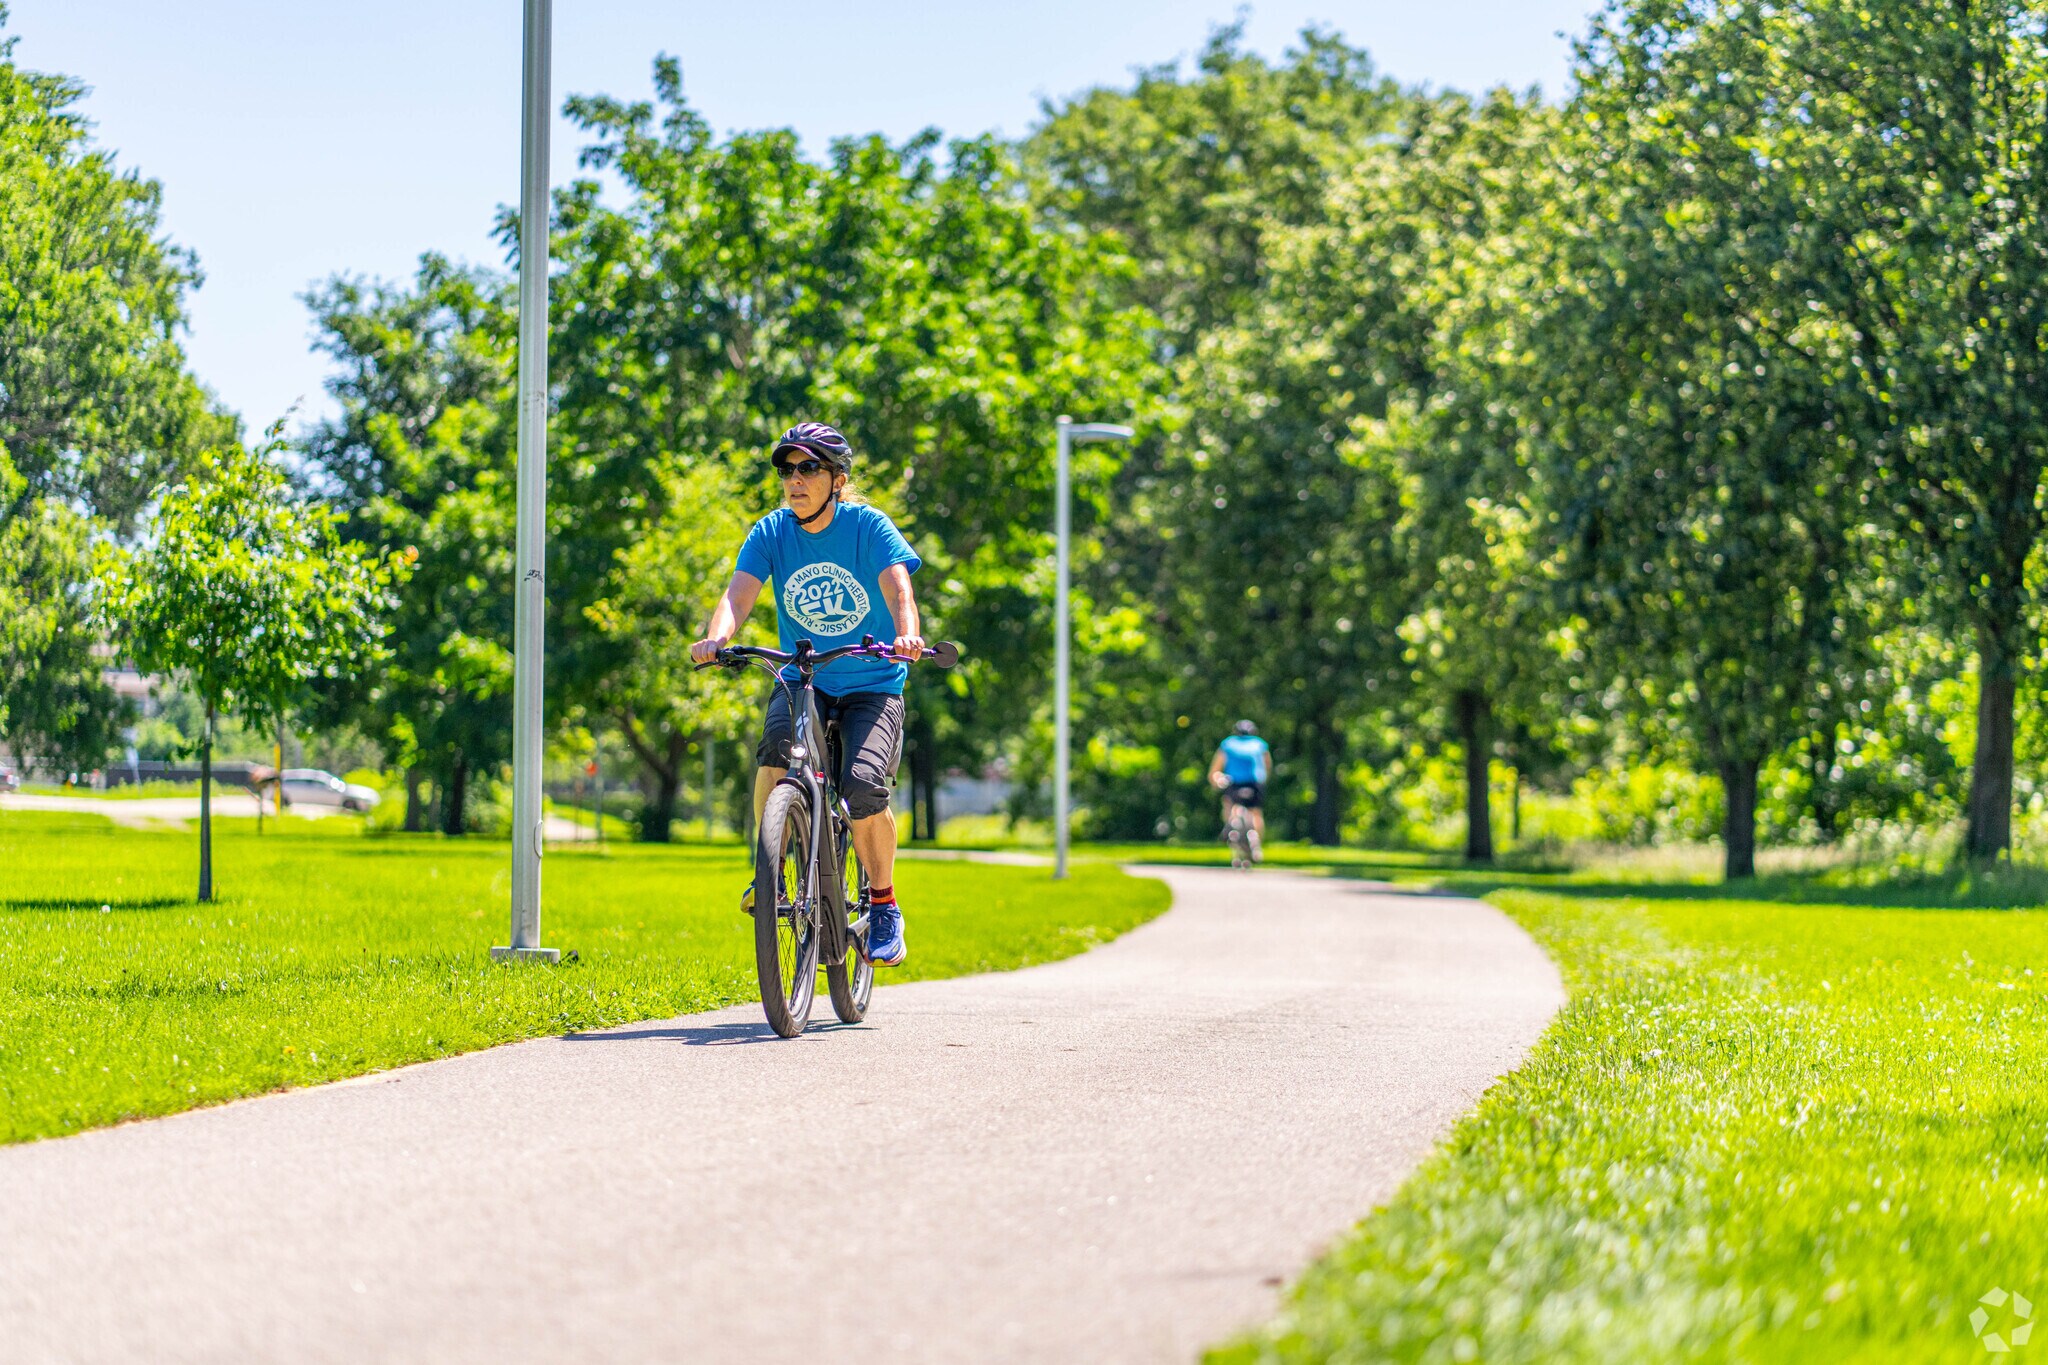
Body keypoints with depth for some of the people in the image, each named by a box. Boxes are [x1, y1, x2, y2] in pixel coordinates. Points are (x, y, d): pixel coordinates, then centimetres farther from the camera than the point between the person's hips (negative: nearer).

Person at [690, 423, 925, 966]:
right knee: (777, 743, -32)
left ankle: (883, 906, 0)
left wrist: (907, 636, -47)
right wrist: (715, 639, -40)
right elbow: (739, 594, -18)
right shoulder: (771, 533, -4)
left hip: (872, 684, -2)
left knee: (863, 789, -24)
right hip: (803, 680, 2)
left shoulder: (868, 527, -11)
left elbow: (898, 589, -25)